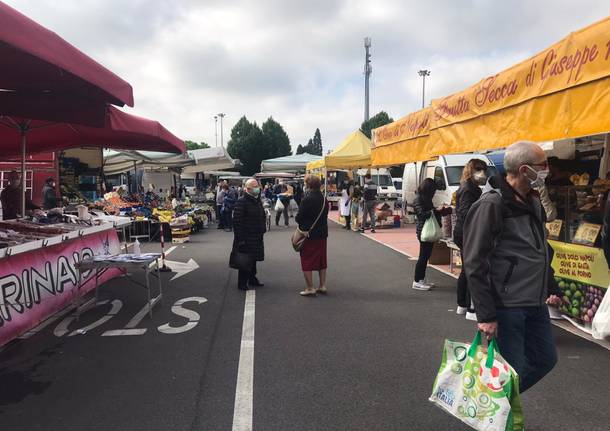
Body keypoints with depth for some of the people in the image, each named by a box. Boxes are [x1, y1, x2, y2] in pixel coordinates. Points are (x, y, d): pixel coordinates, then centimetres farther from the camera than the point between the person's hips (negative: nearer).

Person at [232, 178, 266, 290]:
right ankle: (242, 283, 7)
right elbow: (237, 221, -18)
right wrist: (240, 238, -21)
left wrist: (263, 230, 16)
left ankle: (252, 279, 30)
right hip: (246, 238, -8)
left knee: (253, 259, 17)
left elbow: (262, 217, 24)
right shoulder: (241, 202, -14)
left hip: (256, 237, 8)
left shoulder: (258, 201, 14)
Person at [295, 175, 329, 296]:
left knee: (307, 262, 3)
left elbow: (299, 218, -17)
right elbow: (325, 216, 10)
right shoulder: (324, 199, 4)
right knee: (321, 261, 17)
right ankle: (322, 285, 22)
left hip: (308, 235, -7)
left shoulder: (307, 199, -18)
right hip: (322, 234, 7)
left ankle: (310, 288, 5)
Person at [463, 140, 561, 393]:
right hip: (506, 306, -9)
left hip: (535, 304, 9)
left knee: (545, 359, 19)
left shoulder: (533, 203, 10)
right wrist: (485, 316, -20)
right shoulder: (491, 205, -18)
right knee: (511, 371, 1)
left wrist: (549, 289, 18)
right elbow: (474, 265, -20)